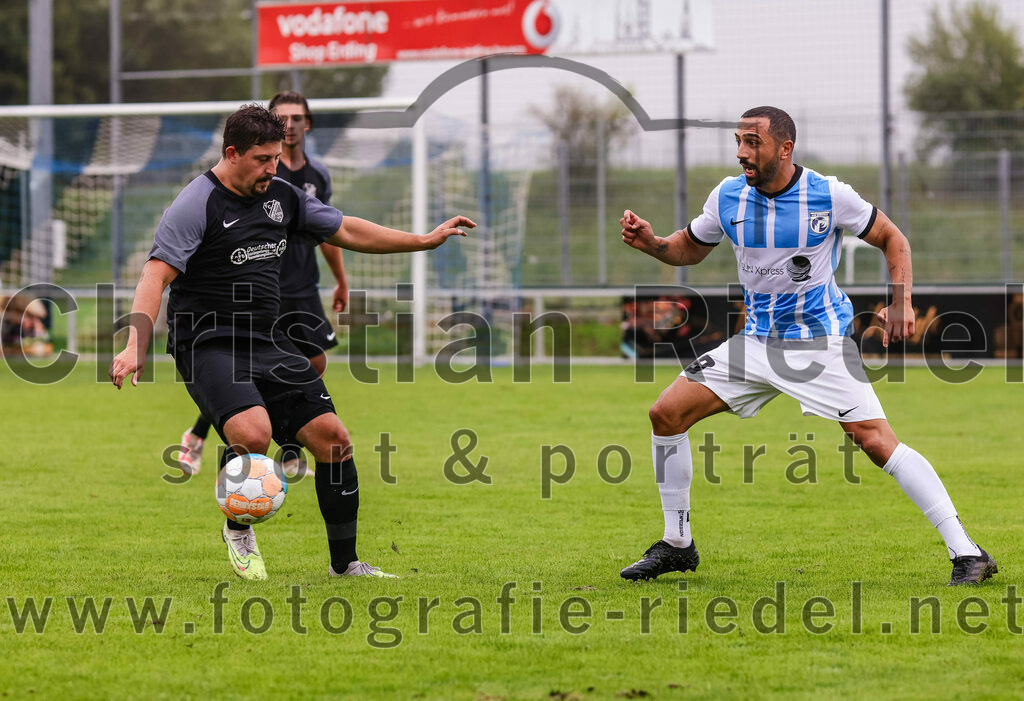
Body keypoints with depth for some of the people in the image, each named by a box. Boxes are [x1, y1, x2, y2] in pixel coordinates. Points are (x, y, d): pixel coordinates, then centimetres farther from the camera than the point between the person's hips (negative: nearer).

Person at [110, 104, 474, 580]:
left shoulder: (282, 196, 11)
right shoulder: (197, 205, -11)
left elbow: (346, 231, 22)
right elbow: (156, 275, -19)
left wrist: (426, 241, 21)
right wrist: (135, 346, -32)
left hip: (267, 342, 7)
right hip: (207, 343, -7)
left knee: (331, 435, -3)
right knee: (253, 433, -30)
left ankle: (344, 562, 10)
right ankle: (238, 530, -1)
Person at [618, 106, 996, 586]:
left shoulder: (828, 195, -14)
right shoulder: (728, 196, -2)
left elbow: (892, 239, -2)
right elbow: (690, 249, 15)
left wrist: (901, 302, -15)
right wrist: (650, 243, -5)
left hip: (821, 342, -5)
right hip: (757, 340, 5)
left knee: (876, 441, -19)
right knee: (666, 413, -3)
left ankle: (966, 553, -16)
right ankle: (677, 545, 12)